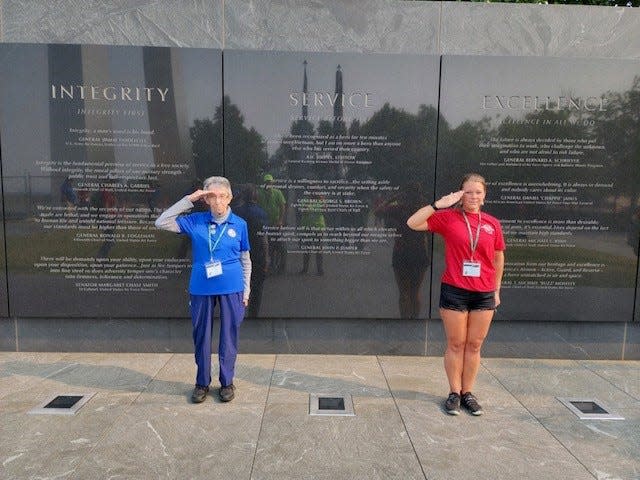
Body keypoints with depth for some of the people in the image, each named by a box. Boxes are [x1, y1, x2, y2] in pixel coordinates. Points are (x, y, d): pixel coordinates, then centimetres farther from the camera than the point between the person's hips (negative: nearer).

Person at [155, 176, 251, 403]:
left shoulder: (239, 224, 0)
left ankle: (227, 382, 26)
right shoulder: (195, 221, 0)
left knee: (229, 336, 8)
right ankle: (202, 382, 29)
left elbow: (245, 260, 8)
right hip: (201, 288, 1)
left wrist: (246, 289, 6)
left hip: (231, 289, -1)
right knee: (201, 335, 11)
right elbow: (161, 222, -6)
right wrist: (188, 200, -9)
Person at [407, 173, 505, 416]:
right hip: (455, 291, -2)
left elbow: (498, 259, 12)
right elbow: (413, 223, -10)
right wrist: (439, 204, -15)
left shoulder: (492, 224, 4)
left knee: (474, 345, 11)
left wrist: (496, 290, 14)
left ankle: (468, 393, 26)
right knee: (455, 345, 8)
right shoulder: (448, 217, -3)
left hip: (484, 294, 3)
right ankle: (454, 393, 23)